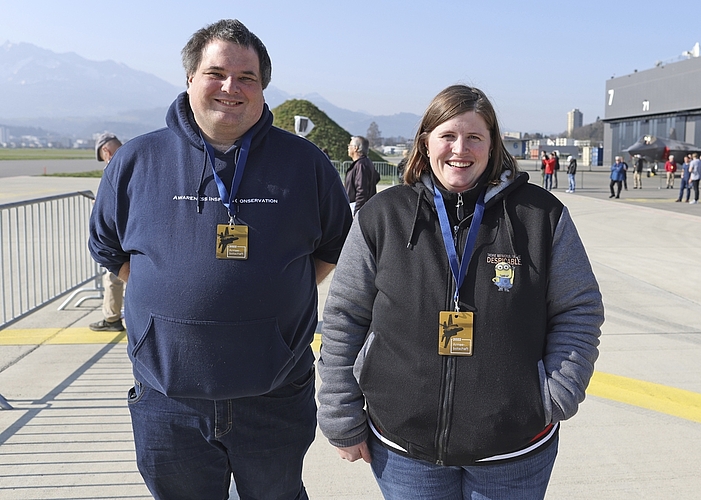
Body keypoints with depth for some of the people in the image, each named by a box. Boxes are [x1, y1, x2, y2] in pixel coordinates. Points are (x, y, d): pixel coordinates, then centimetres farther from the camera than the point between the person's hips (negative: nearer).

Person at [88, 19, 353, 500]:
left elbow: (337, 246, 10)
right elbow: (108, 248, 13)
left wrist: (282, 295, 2)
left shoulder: (305, 162, -1)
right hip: (168, 403, 1)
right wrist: (172, 296, 3)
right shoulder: (136, 160, 1)